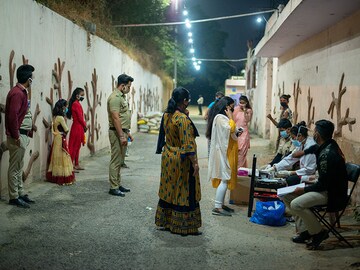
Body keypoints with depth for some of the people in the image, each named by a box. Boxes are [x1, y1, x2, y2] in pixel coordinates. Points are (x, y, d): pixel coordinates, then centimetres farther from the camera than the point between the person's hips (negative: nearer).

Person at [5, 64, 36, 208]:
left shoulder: (21, 92, 13)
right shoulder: (17, 93, -18)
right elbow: (12, 116, -24)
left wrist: (27, 133, 14)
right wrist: (16, 136, -20)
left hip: (22, 135, 10)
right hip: (17, 137, -10)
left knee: (19, 167, 16)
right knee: (15, 168, -2)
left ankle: (21, 193, 25)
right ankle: (14, 197, 5)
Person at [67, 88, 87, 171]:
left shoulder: (77, 104, 15)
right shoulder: (76, 104, -15)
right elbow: (80, 117, -17)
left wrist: (84, 124, 6)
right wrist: (85, 126, -5)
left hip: (79, 127, 10)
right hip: (77, 127, -10)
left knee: (77, 146, 13)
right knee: (74, 146, -7)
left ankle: (76, 164, 19)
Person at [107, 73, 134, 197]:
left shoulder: (121, 96, 16)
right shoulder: (115, 97, -16)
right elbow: (116, 118, -22)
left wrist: (127, 133, 21)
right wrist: (121, 136, -23)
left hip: (122, 132, 10)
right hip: (116, 132, -10)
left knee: (119, 160, 15)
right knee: (115, 161, -6)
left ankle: (118, 184, 23)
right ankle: (113, 188, -1)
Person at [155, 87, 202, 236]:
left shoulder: (166, 115, 3)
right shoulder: (183, 119, -22)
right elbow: (187, 144, -24)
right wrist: (194, 163, -18)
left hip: (168, 157, 8)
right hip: (181, 161, -8)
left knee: (169, 189, 17)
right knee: (184, 192, 2)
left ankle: (165, 221, 27)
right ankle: (184, 226, 11)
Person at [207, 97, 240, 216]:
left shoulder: (223, 117, 17)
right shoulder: (220, 118, -16)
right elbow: (230, 129, -26)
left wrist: (236, 134, 10)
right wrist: (231, 117, -14)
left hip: (226, 152, 11)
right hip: (223, 152, -11)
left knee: (224, 179, 12)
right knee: (224, 179, -11)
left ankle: (221, 204, 18)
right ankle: (217, 207, -11)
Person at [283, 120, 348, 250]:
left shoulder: (327, 154, -26)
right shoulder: (330, 145, 4)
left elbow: (323, 185, -23)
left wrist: (303, 189, -13)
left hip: (333, 195, -11)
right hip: (328, 187, 11)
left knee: (296, 204, -27)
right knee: (287, 196, 7)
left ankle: (319, 233, -6)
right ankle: (305, 230, 9)